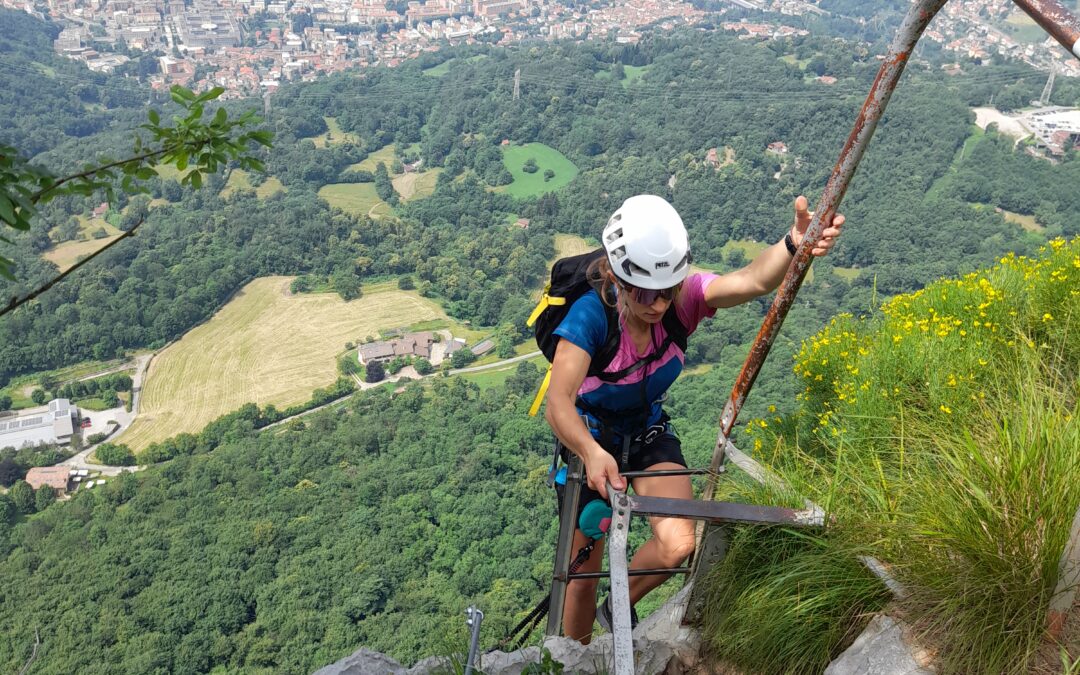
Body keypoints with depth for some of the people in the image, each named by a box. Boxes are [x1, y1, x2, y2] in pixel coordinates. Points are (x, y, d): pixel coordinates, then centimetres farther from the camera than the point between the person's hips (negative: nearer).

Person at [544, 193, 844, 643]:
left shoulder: (682, 298, -23)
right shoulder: (590, 314, -32)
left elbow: (753, 280, -41)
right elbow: (558, 403, -41)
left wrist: (794, 245, -62)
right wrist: (592, 453, -60)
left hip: (649, 431, 3)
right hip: (590, 435, -3)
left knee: (680, 545, -19)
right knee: (584, 574, 6)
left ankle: (616, 610, 14)